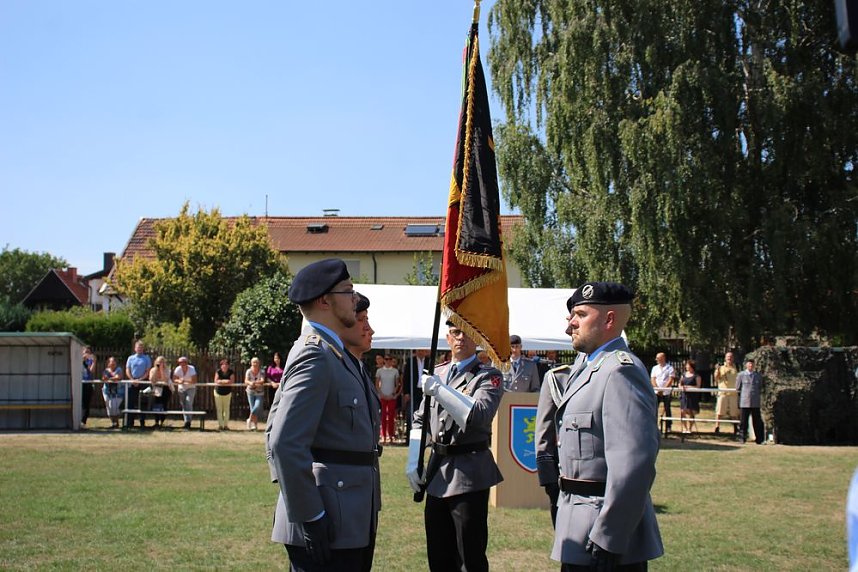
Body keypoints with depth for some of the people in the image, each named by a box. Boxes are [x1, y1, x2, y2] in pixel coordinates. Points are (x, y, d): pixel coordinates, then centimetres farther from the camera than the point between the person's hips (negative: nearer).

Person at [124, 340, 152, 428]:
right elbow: (127, 371, 7)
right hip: (132, 383, 2)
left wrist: (139, 380, -12)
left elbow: (148, 372, -1)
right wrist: (132, 380, -8)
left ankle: (142, 423, 5)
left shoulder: (147, 358, 3)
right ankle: (130, 423, 7)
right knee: (130, 403, 1)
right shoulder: (131, 358, 10)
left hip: (143, 382, -2)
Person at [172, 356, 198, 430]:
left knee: (188, 403, -18)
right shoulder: (177, 369, -14)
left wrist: (185, 381, -39)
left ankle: (188, 421, -18)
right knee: (183, 405, 4)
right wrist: (179, 381, -33)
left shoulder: (192, 369, -22)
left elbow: (194, 381, -29)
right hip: (181, 388, 3)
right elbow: (174, 380, -12)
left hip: (191, 388, -3)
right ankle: (187, 421, 12)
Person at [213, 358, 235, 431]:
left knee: (226, 409, 0)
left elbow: (232, 381, -18)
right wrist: (225, 381, -23)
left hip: (227, 393, 0)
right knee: (219, 409, 0)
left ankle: (226, 425, 7)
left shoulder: (231, 372, -9)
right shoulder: (218, 371, -10)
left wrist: (221, 382, -22)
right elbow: (216, 381, -17)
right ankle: (220, 425, 6)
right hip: (218, 392, 0)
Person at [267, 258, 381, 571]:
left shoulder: (334, 353, 16)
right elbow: (285, 444, -23)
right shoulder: (315, 356, -16)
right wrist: (309, 517, -20)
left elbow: (274, 430, 21)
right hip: (327, 529, -10)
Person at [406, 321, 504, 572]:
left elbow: (479, 415, -21)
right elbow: (419, 419, 17)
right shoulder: (436, 373, 13)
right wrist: (413, 462, 7)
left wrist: (439, 389, -24)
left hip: (468, 473, -6)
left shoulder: (488, 376, -4)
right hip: (437, 471, 6)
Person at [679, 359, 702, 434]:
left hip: (692, 396, -4)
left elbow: (698, 386, -8)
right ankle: (684, 428, 6)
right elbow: (680, 384, 18)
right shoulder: (683, 375, 16)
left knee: (691, 412, -4)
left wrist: (688, 387, -17)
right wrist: (681, 387, -4)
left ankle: (689, 429, 5)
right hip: (684, 395, 4)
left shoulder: (696, 376, -1)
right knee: (682, 412, -2)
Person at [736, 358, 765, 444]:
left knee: (757, 421, 2)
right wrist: (740, 399, 8)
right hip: (744, 403, -2)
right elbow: (738, 389, 9)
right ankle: (742, 438, 9)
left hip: (755, 403, 2)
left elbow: (760, 388, 19)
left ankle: (759, 440, 8)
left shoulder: (758, 376, 10)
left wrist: (759, 397, 13)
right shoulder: (741, 375, 4)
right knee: (743, 421, 0)